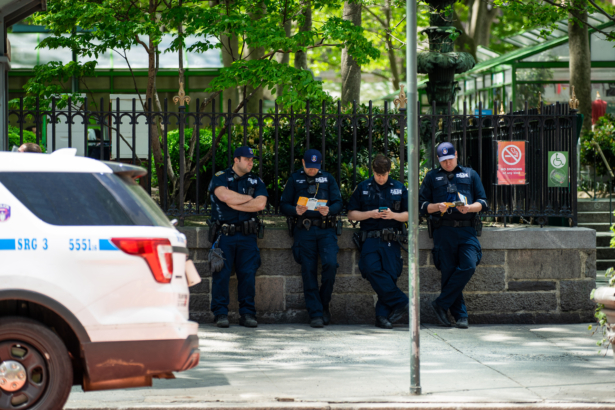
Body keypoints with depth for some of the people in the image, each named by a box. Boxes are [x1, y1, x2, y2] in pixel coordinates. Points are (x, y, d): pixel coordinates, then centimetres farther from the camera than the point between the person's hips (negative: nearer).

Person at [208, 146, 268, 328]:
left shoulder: (256, 182, 12)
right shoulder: (220, 178, 2)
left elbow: (260, 204, -5)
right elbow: (226, 196, -18)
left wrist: (235, 203, -8)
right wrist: (249, 198, -4)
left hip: (247, 236, 3)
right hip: (224, 234, -3)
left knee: (248, 274, 0)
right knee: (221, 274, -6)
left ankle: (247, 313, 6)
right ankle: (220, 313, -1)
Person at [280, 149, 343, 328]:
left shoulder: (328, 179, 15)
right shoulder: (294, 180, 12)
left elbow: (338, 203, 8)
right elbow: (283, 205, 8)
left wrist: (329, 210, -15)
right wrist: (296, 211, -14)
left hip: (326, 230, 0)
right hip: (304, 231, 0)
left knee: (330, 263, -18)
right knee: (308, 271, -4)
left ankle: (324, 304, 2)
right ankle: (315, 313, 0)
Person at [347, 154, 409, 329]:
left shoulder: (399, 188, 14)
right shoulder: (362, 188, 13)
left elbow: (409, 215, 13)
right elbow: (351, 214, 11)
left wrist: (393, 215, -6)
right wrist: (370, 214, -5)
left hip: (391, 241, 0)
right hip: (370, 239, 0)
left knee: (389, 274, -10)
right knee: (372, 269, -24)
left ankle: (383, 315, -4)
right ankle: (400, 302, -17)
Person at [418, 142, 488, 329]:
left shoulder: (470, 174, 18)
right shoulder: (432, 177, 17)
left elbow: (482, 202, 14)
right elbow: (421, 204, 13)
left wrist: (469, 208, -7)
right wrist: (437, 207, -7)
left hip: (467, 229, 0)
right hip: (443, 231, 0)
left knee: (468, 266, -18)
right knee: (448, 272, -4)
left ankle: (441, 304, -8)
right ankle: (460, 315, 3)